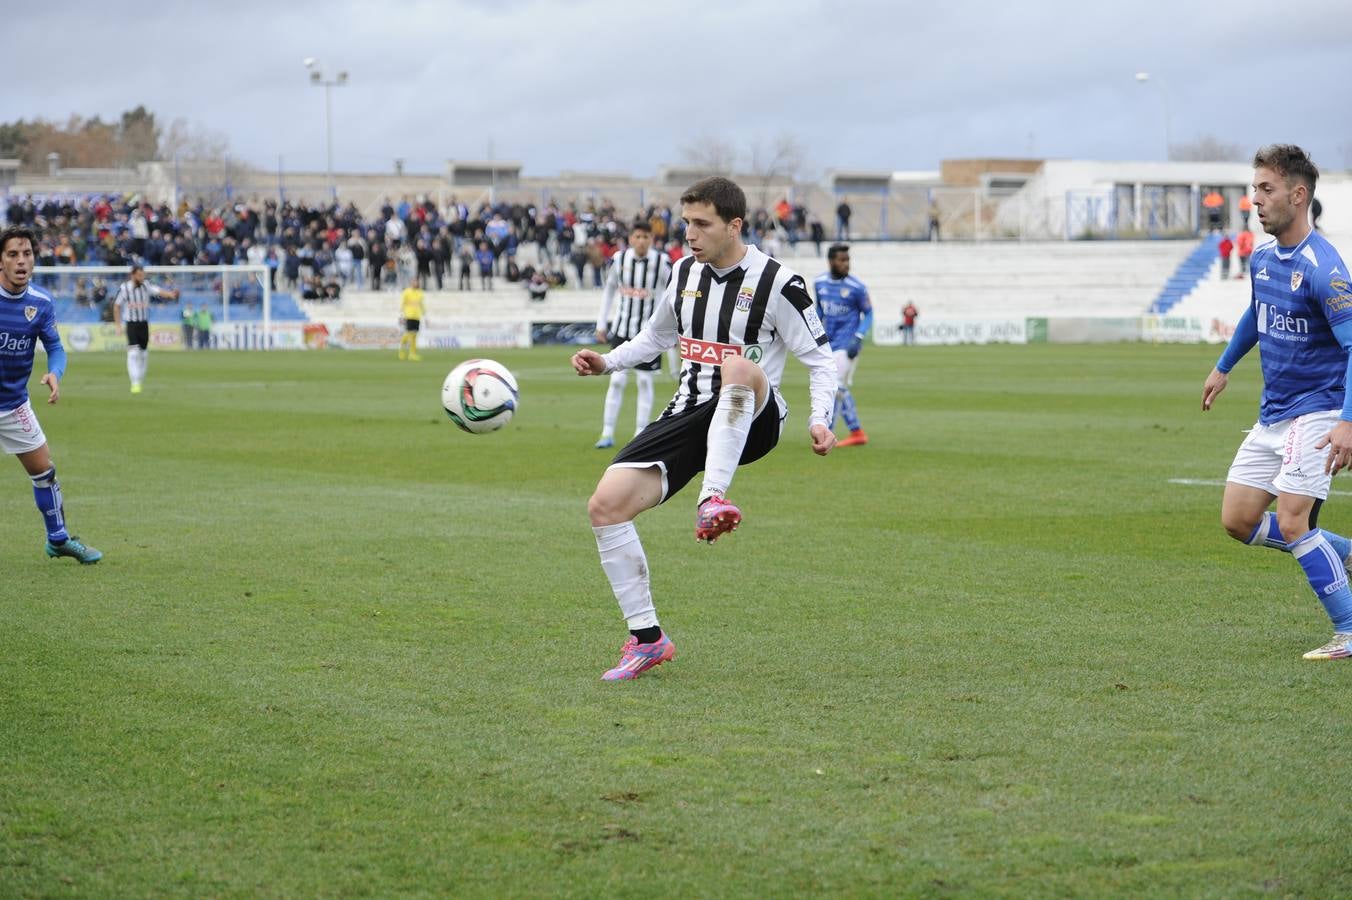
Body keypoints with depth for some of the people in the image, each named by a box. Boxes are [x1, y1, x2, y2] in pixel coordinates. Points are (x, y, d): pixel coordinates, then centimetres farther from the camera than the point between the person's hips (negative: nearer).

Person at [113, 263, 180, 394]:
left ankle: (140, 382, 22)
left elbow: (158, 291, -17)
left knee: (144, 354, 8)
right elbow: (116, 306, 2)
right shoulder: (124, 288, -6)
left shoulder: (146, 286, 0)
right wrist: (119, 326, -2)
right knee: (133, 353, -15)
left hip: (144, 324, 3)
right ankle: (135, 383, -17)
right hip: (131, 324, -3)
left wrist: (171, 294, -38)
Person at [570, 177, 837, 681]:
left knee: (738, 367, -41)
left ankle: (712, 501, -48)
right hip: (689, 414, 5)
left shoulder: (777, 284, -8)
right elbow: (656, 337, 27)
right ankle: (647, 639, -1)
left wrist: (819, 421, -20)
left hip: (750, 421, -5)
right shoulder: (685, 273, 10)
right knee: (604, 505, -13)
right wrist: (606, 363, 11)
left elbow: (820, 360, -3)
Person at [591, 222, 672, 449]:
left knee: (645, 380, 1)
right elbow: (609, 291, 11)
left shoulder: (661, 262, -9)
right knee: (617, 380, -1)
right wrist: (601, 324, 10)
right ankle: (607, 433, 4)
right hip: (622, 327, 2)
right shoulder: (620, 259, -2)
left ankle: (640, 434, 8)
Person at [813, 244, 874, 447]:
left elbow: (868, 314, -3)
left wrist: (858, 339, -15)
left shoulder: (856, 287, -11)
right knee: (839, 389, 11)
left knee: (836, 388, -9)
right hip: (828, 344, 6)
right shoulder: (819, 283, 4)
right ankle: (857, 433, 21)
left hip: (846, 344, -6)